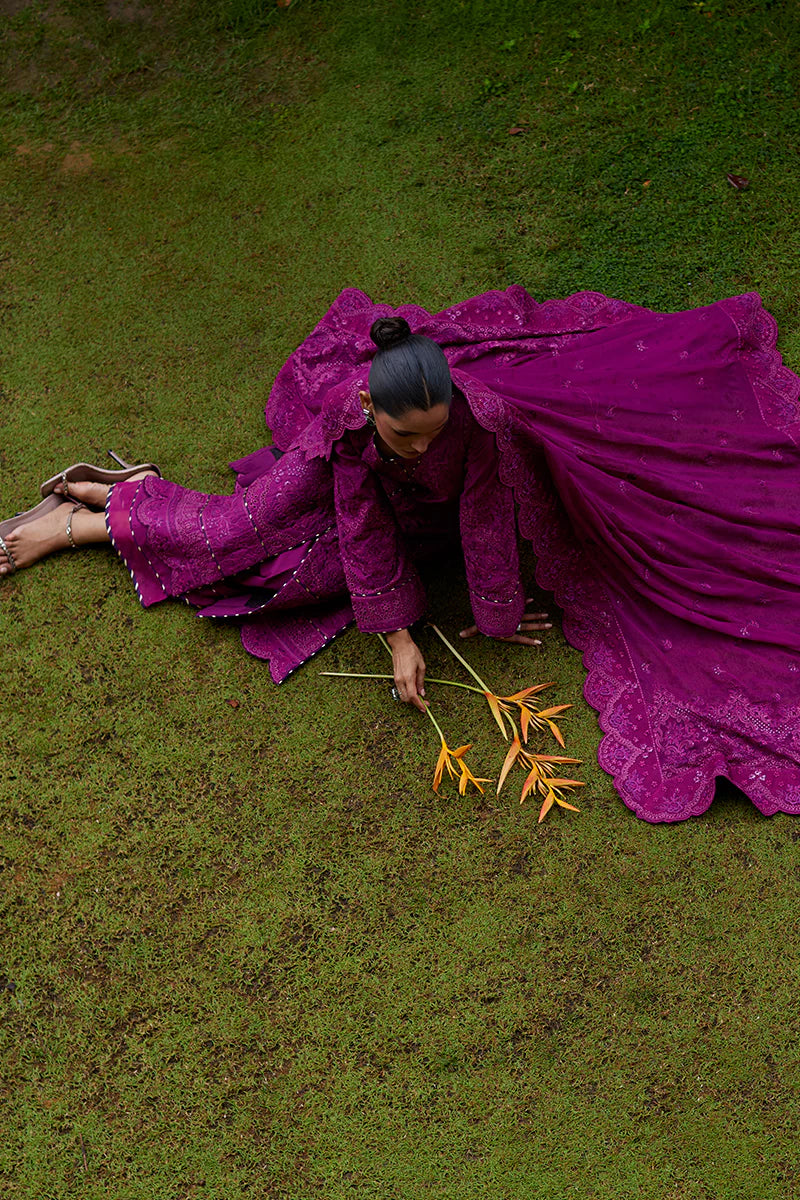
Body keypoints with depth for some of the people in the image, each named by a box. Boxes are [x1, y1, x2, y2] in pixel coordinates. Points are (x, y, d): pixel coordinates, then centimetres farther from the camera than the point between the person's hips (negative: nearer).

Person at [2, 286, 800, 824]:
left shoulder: (474, 400, -43)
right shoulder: (346, 419, -39)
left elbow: (486, 515, -30)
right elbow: (362, 530, -28)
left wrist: (496, 614, -18)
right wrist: (398, 635, -27)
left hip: (437, 497, 2)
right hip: (357, 478, -1)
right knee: (243, 530, -5)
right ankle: (94, 516, 21)